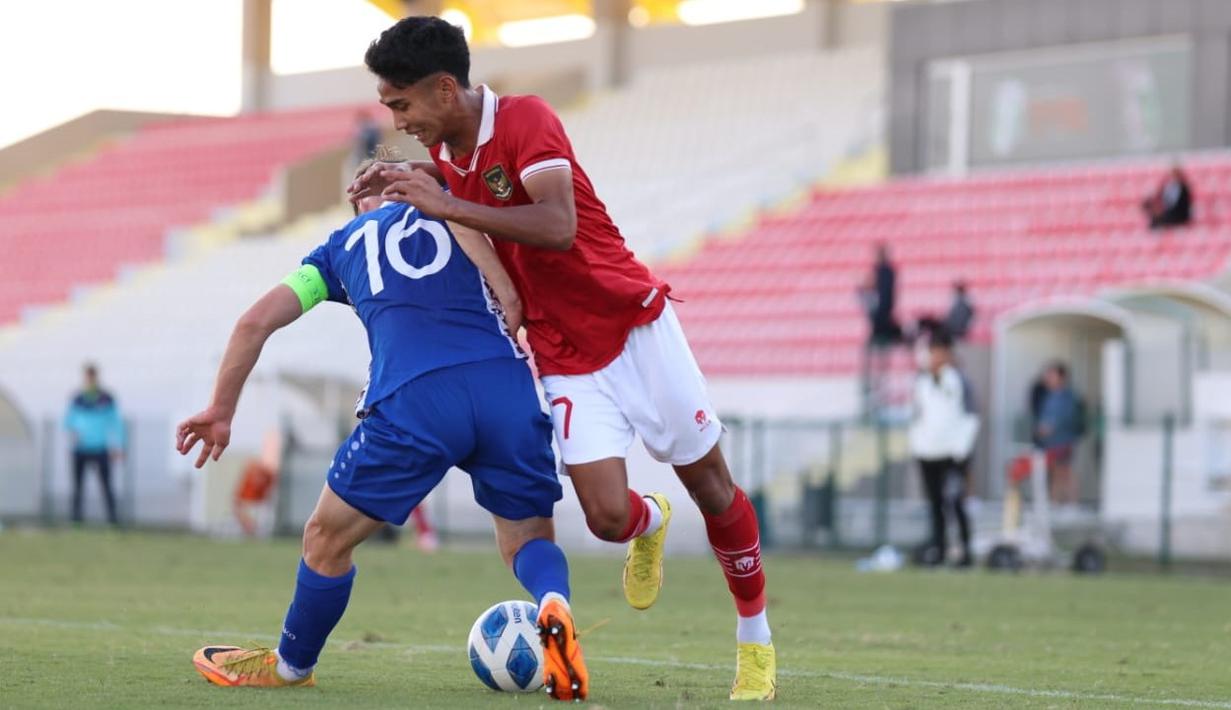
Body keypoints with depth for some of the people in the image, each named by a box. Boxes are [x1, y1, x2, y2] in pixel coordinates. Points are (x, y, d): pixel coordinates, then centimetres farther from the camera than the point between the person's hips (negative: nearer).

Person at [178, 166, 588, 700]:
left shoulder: (344, 243, 30)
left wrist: (221, 410, 33)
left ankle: (291, 666, 36)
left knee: (326, 540, 19)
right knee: (527, 538, 19)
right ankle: (553, 607, -13)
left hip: (413, 399, -1)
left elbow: (256, 321, 24)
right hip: (508, 384, 1)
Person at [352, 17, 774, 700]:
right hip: (566, 358, 5)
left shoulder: (526, 119, -20)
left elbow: (558, 226, -33)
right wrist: (403, 183, 1)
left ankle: (756, 639, 23)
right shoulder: (441, 155, 1)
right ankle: (650, 523, 26)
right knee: (608, 516, -11)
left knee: (712, 490, 4)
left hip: (636, 327, -4)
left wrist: (447, 204, -32)